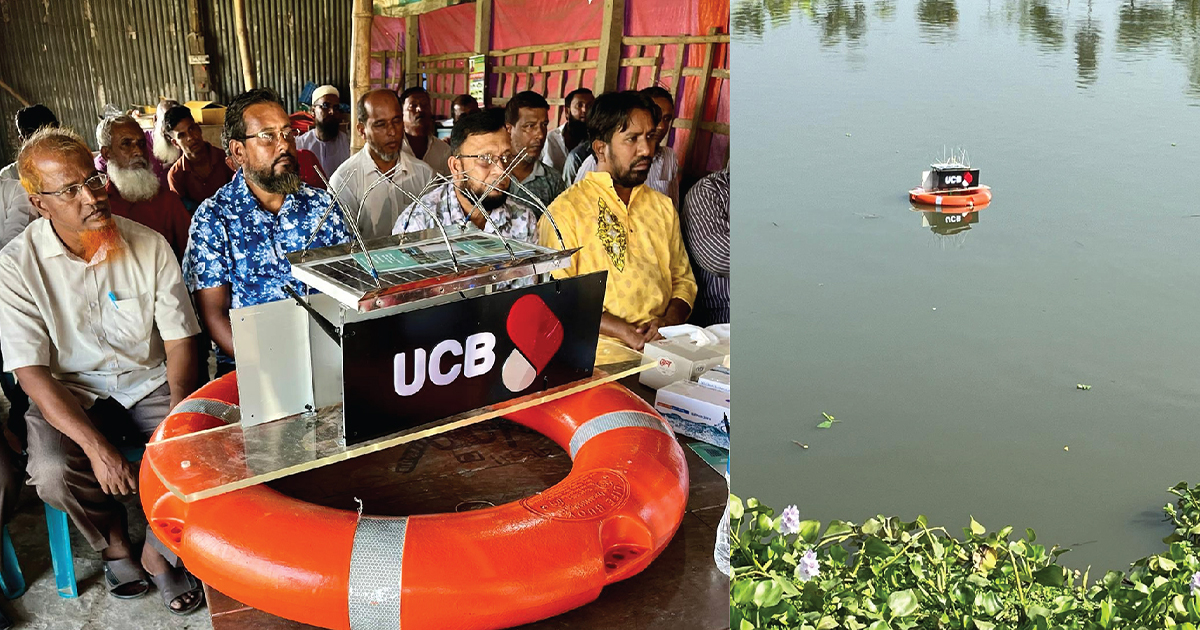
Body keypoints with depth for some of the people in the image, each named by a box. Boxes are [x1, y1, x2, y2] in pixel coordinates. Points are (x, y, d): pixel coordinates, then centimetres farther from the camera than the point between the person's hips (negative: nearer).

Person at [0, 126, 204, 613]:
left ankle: (159, 551, 2)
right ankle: (112, 538, 7)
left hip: (148, 383, 1)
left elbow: (179, 339, -2)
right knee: (52, 473, -29)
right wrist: (96, 445, -27)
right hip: (69, 394, -1)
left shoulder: (149, 245, -5)